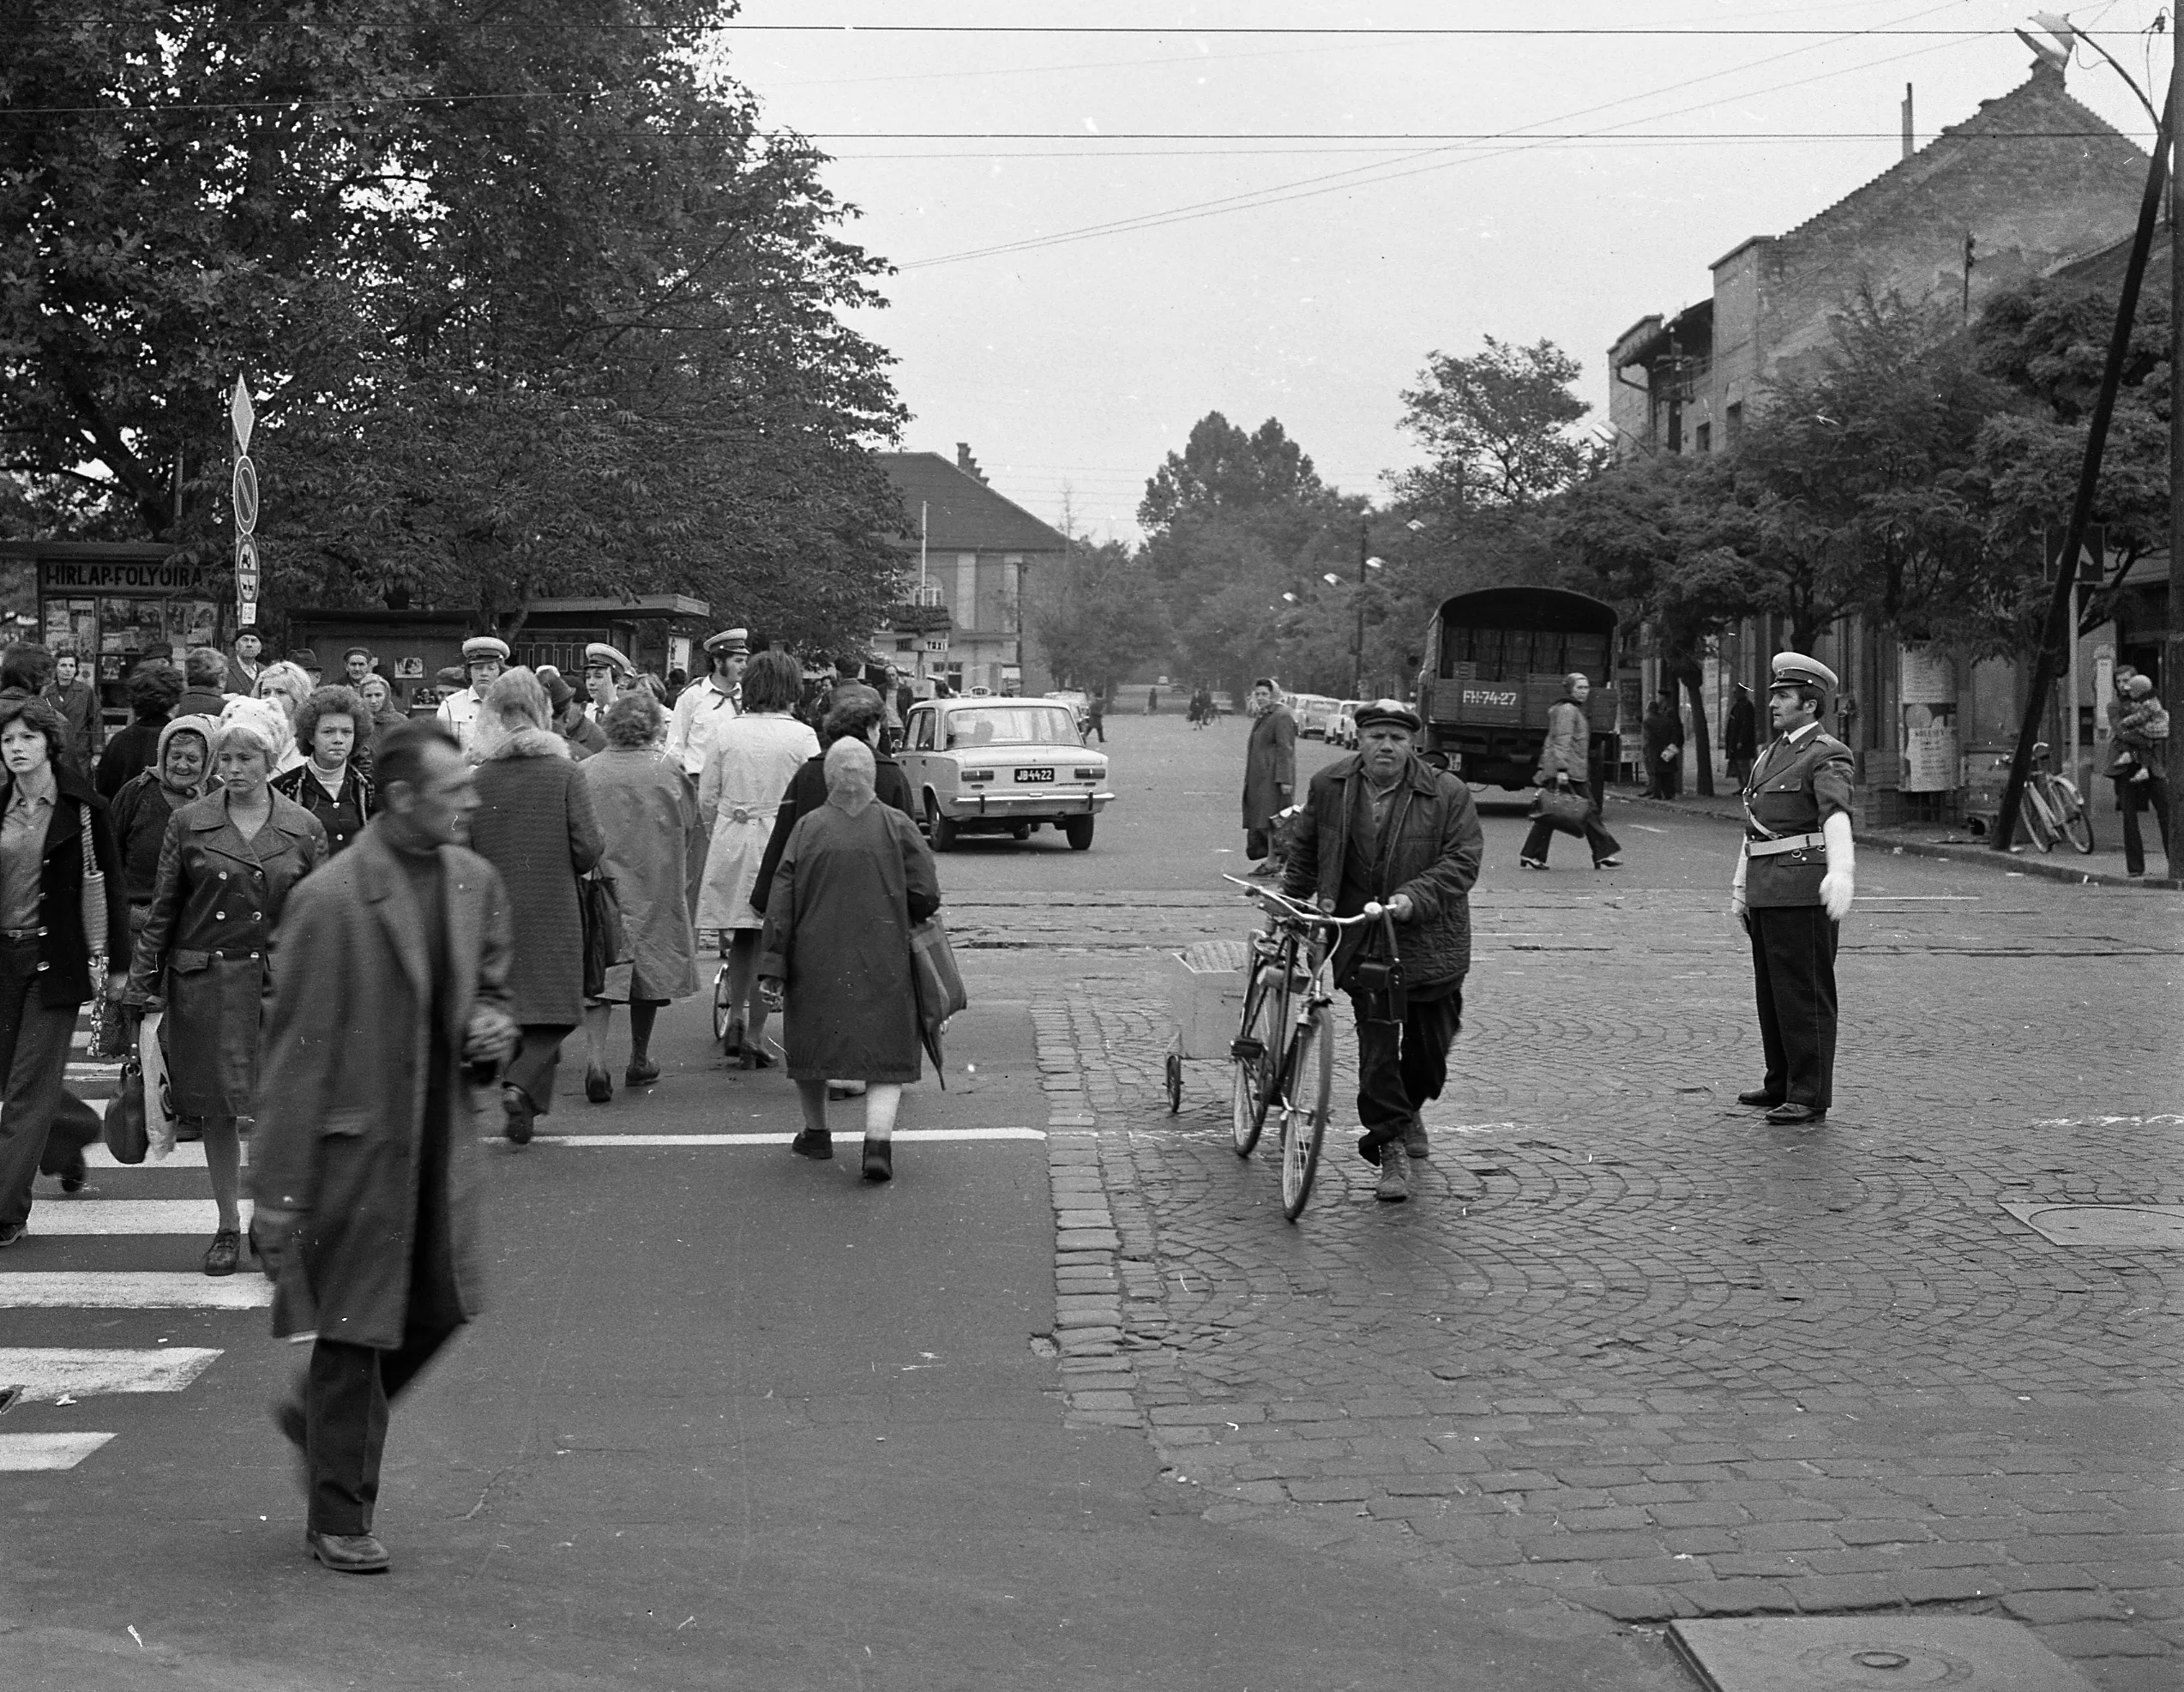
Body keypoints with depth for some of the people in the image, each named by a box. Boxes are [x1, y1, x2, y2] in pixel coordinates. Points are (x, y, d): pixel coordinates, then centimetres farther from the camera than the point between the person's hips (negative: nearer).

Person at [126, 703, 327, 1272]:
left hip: (280, 982, -1)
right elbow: (162, 908, 6)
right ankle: (228, 1226, 19)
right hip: (205, 983, 1)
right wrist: (143, 981, 2)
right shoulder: (189, 824, 3)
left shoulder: (303, 829, 3)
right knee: (217, 1110, 7)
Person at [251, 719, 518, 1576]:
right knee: (355, 1326, 4)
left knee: (441, 1309, 10)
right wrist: (276, 1191, -15)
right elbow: (294, 1053, -15)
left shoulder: (475, 881, 3)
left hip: (440, 1139, 6)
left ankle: (316, 1413, 37)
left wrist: (494, 1025, -4)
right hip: (356, 1143, -6)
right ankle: (339, 1516, 21)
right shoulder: (329, 901, -17)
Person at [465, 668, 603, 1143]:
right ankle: (523, 1084, -16)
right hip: (553, 914, -2)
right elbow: (589, 849, -9)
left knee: (509, 1015, 14)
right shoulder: (563, 774, -8)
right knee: (556, 1013, 5)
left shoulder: (476, 780, -4)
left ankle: (521, 1105, 19)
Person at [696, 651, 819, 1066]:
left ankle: (736, 1015, 5)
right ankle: (754, 1036, 6)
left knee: (741, 937, 18)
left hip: (731, 844, 2)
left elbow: (706, 798, 3)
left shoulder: (725, 731, 0)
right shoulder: (802, 736, -7)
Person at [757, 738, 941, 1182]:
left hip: (817, 962, 1)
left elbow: (780, 906, -5)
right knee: (886, 1056, 3)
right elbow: (926, 895, -6)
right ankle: (878, 1142, -15)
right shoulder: (897, 826, -4)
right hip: (882, 965, -1)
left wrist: (771, 970, -3)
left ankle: (816, 1132, 32)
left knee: (811, 1043, 20)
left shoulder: (807, 828, -3)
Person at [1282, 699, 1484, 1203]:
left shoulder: (1447, 794, -7)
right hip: (1361, 940, 0)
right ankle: (1392, 1147, 1)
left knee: (1429, 1040, 10)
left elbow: (1463, 860, -12)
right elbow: (1304, 850, 14)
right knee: (1376, 1044, -6)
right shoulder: (1328, 787, 1)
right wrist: (1294, 900, 10)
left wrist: (1414, 897, -23)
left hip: (1429, 940, 0)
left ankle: (1409, 1111, 40)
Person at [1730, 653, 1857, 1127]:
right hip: (1765, 888, 9)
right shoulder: (1771, 753, 18)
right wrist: (1740, 884, 18)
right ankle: (1782, 1083, 26)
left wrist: (1841, 871, -42)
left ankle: (1811, 1097, -1)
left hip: (1803, 886, -9)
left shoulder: (1826, 755, -9)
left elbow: (1836, 814, -26)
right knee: (1771, 990, 15)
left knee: (1805, 993, -5)